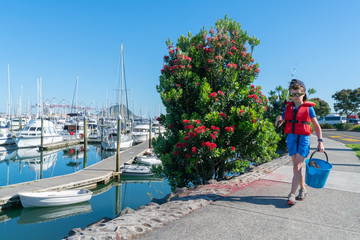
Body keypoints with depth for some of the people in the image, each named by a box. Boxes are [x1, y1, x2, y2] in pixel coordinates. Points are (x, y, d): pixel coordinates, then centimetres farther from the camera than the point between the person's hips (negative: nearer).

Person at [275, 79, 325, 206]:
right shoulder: (288, 107, 9)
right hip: (291, 138, 4)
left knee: (297, 167, -11)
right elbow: (279, 124, 14)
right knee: (296, 167, 10)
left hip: (303, 139, -4)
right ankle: (303, 190, 27)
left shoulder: (308, 108, 0)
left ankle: (291, 195, -9)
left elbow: (317, 126, 4)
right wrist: (278, 119, -9)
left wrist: (320, 141, -4)